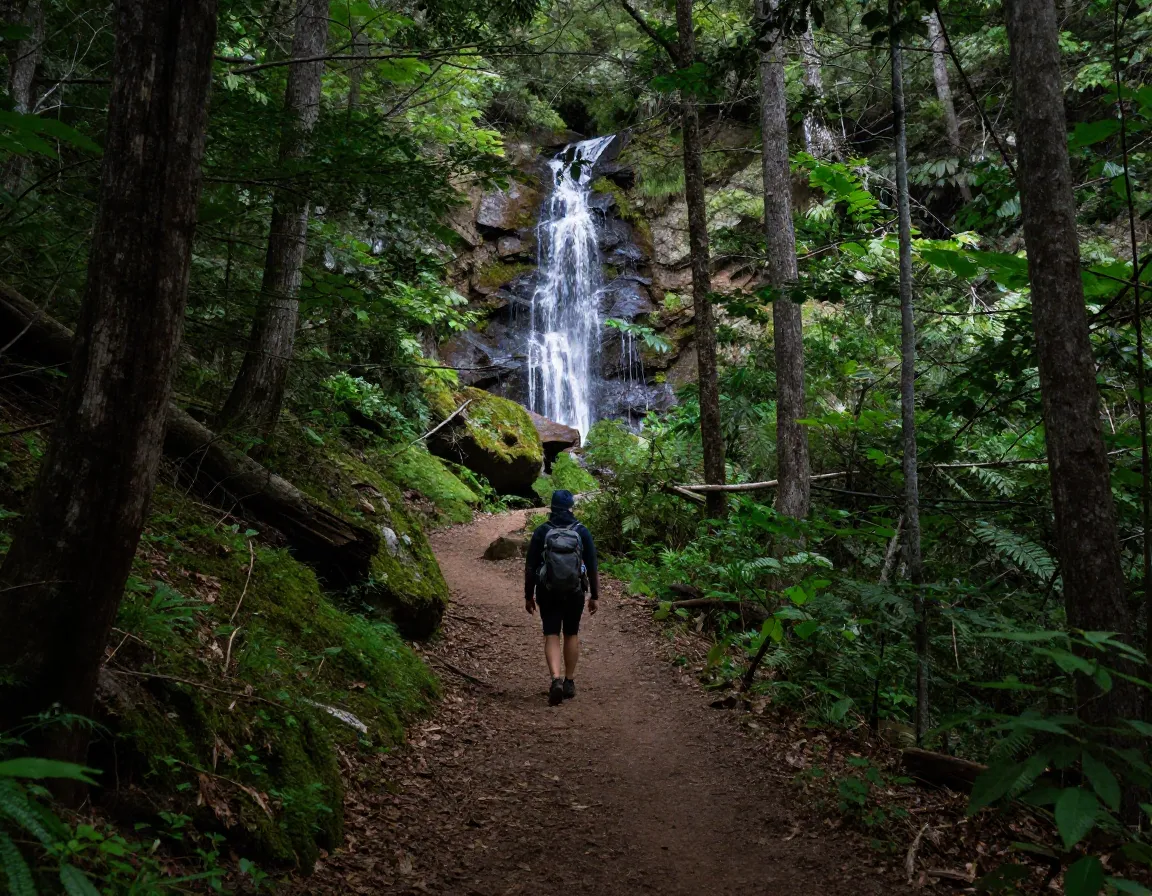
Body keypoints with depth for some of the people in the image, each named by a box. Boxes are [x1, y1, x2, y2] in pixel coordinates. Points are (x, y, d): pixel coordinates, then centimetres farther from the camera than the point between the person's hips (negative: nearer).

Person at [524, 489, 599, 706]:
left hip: (548, 593, -1)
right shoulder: (582, 532, -4)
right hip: (575, 593, 1)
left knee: (551, 635, 4)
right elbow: (592, 567, -3)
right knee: (571, 634, 16)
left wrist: (528, 595, 6)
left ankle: (556, 679, -16)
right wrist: (594, 596, 5)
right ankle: (569, 682, 22)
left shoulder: (541, 532, -5)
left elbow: (530, 567, -3)